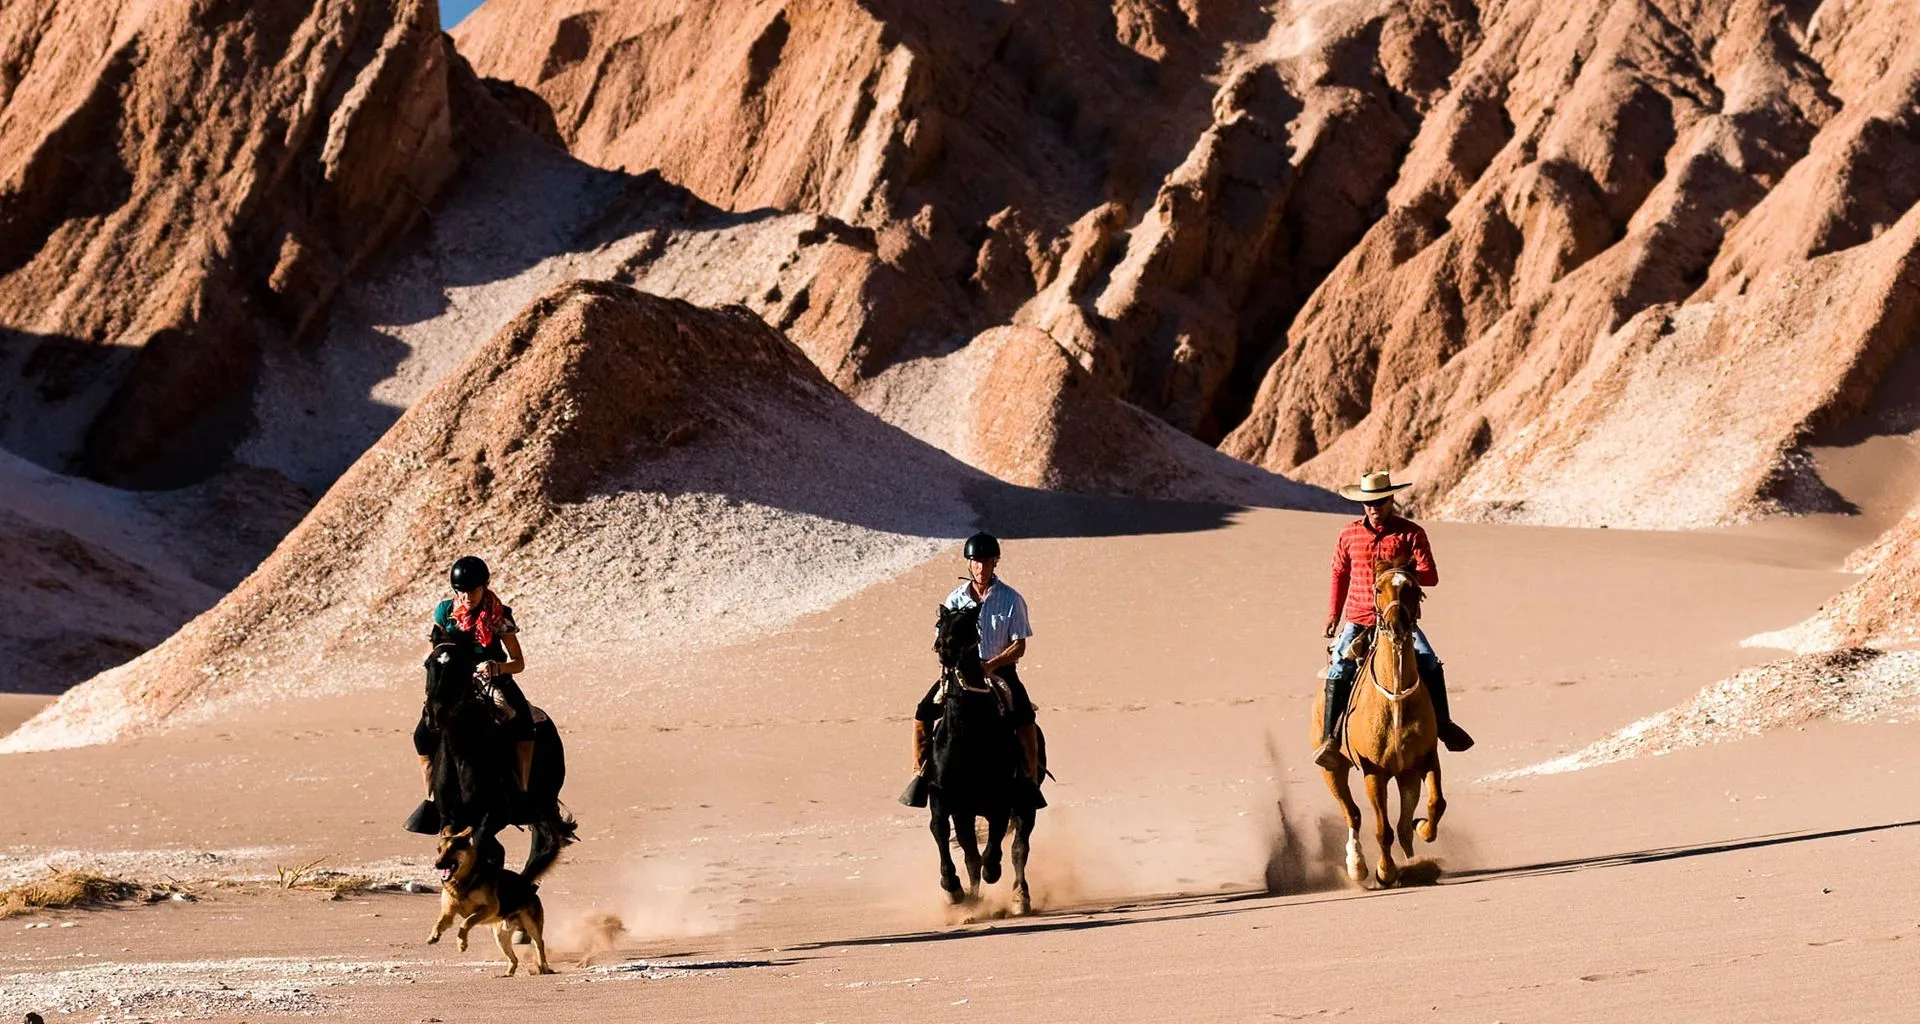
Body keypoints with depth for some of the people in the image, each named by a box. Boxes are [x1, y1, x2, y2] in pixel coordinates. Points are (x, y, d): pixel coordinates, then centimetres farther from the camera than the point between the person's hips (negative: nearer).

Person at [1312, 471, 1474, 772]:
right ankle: (1329, 738, -14)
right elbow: (1340, 575, 18)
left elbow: (1431, 575, -5)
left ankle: (1443, 724, 2)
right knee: (1338, 671, -19)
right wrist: (1333, 616, 14)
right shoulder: (1349, 534, 6)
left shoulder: (1411, 533, -1)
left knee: (1430, 664, -17)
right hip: (1358, 621, 1)